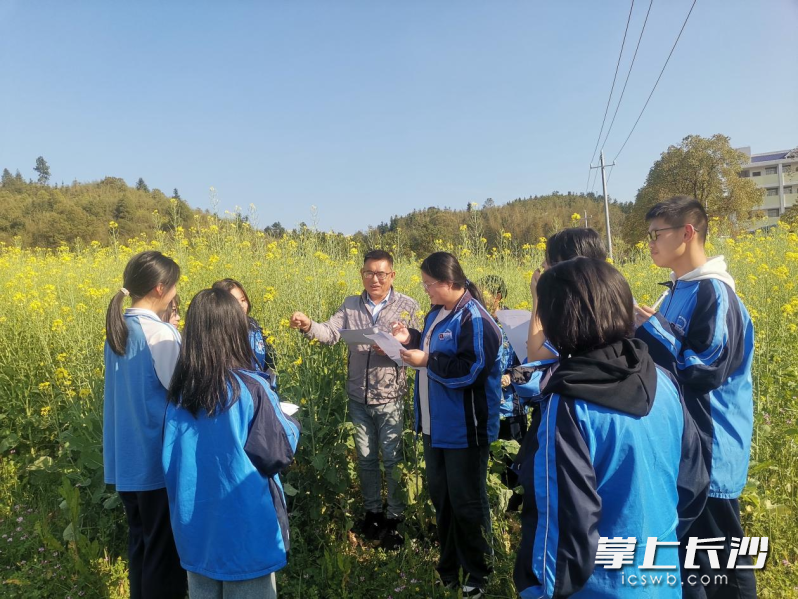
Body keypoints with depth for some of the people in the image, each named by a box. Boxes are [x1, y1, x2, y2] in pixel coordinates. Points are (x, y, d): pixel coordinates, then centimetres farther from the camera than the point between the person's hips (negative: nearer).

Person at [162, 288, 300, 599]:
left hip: (195, 527, 5)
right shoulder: (250, 388, -23)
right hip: (245, 529, -5)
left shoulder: (179, 390, -7)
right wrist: (289, 423, 2)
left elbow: (169, 460, 5)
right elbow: (280, 454, -15)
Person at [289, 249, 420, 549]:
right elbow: (331, 333, -11)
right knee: (365, 458, 17)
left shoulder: (408, 306, -5)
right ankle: (372, 511, 35)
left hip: (390, 398, -3)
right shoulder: (350, 305, 3)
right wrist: (308, 326, -31)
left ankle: (395, 517, 25)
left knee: (393, 459, 6)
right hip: (358, 397, 3)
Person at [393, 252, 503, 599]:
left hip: (465, 431, -10)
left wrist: (426, 361, -24)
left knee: (466, 504, 6)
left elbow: (470, 372, -28)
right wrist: (411, 339, 1)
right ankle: (448, 566, 38)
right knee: (440, 498, 20)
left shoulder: (474, 320, -22)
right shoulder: (438, 313, 8)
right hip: (436, 426, 10)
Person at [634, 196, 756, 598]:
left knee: (720, 558, 8)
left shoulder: (714, 293, -18)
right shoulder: (677, 291, 10)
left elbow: (706, 371, -23)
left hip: (710, 450, -9)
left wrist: (650, 328, -19)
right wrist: (642, 330, 3)